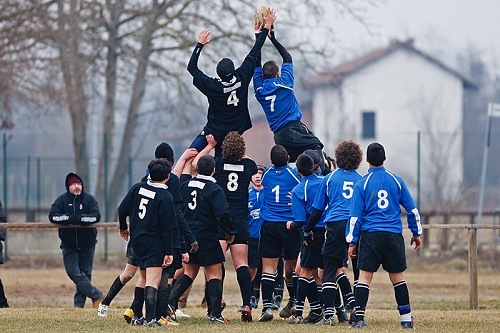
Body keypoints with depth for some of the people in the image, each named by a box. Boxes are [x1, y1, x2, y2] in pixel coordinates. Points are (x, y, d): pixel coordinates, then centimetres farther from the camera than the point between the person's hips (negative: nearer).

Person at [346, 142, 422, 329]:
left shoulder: (362, 184, 0)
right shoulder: (396, 181, 7)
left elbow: (355, 215, -1)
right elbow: (412, 209, 10)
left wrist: (352, 242, 3)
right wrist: (416, 233, 20)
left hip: (370, 235, -2)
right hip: (394, 235, 2)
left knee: (364, 277, -2)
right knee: (397, 277, 10)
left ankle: (359, 318, -12)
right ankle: (406, 319, 12)